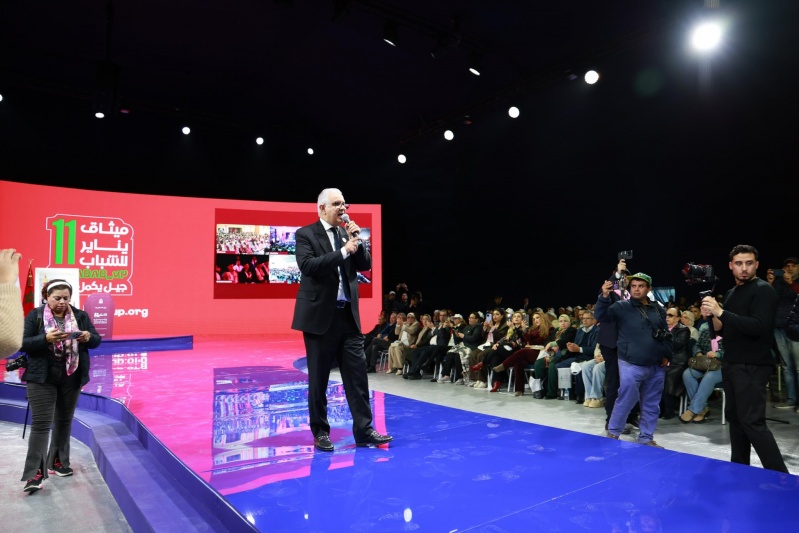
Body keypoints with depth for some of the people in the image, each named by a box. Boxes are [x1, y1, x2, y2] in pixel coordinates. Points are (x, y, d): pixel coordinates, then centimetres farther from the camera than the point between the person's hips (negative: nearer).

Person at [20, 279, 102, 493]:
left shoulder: (80, 316, 3)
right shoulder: (35, 316, -4)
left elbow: (97, 340, 3)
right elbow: (23, 344, -9)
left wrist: (88, 337, -20)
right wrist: (46, 339, -26)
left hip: (72, 379, 3)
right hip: (42, 379, -3)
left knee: (64, 420, 14)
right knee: (41, 423, -7)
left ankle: (57, 462, 29)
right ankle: (34, 473, -4)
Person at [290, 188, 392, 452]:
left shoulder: (347, 233, 12)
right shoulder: (306, 234, -4)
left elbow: (365, 265, 7)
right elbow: (307, 265, -20)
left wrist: (356, 241, -7)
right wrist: (344, 251, -21)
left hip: (348, 315, 5)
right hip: (320, 316, -4)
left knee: (358, 374, 4)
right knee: (319, 378, 7)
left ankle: (364, 430, 11)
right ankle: (320, 432, 20)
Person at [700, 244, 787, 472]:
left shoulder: (763, 290, -10)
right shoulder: (730, 294, 14)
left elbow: (760, 327, -23)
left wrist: (721, 312, -25)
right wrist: (712, 316, -4)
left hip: (753, 367, -8)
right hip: (731, 364, 8)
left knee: (752, 422, -11)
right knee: (734, 417, 12)